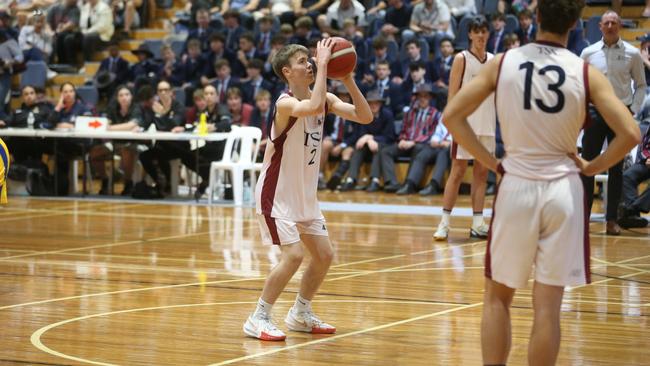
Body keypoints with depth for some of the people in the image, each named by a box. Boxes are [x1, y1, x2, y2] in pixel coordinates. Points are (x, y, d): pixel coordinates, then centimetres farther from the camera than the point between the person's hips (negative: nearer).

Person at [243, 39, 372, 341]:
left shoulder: (325, 99, 2)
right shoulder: (285, 103, -21)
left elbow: (365, 116, -7)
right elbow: (314, 107, -43)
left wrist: (348, 80, -17)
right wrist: (323, 64, -36)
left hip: (305, 194, 8)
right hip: (276, 193, -8)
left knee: (324, 255, 9)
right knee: (293, 255, -18)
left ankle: (300, 315, 26)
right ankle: (258, 319, -6)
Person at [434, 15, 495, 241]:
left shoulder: (494, 60, 10)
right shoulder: (462, 59, -3)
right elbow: (453, 93, -7)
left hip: (487, 123, 5)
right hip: (466, 122, -5)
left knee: (482, 173, 6)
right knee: (458, 171, -5)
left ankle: (477, 223, 9)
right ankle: (444, 223, -2)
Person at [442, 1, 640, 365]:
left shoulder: (503, 63, -1)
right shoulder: (586, 73, -5)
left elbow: (452, 116, -2)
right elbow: (630, 134, -11)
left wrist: (491, 162, 4)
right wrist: (591, 167, 3)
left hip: (516, 187, 1)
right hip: (563, 190, -1)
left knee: (498, 297, 15)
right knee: (547, 304, 4)